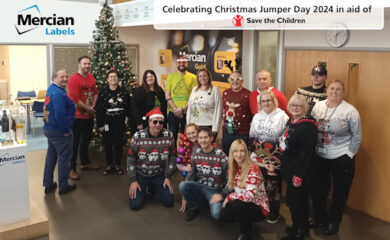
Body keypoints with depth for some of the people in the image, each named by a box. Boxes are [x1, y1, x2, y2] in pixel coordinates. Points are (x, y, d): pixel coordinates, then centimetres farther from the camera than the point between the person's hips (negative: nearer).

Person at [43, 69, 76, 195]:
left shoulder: (51, 89, 10)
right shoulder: (59, 93, -23)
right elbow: (60, 115, -31)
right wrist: (66, 131, -19)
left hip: (49, 128, 10)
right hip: (59, 132, -10)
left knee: (51, 156, 19)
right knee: (64, 158, 4)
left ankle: (48, 184, 29)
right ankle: (63, 186, 16)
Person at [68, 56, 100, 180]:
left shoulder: (91, 78, 7)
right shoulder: (74, 79, -16)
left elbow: (95, 93, 15)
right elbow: (75, 99, -20)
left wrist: (93, 106, -1)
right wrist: (88, 108, -12)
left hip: (89, 115, 8)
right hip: (78, 116, -8)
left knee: (86, 139, 20)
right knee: (75, 142, 0)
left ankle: (85, 162, 37)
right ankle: (72, 168, 10)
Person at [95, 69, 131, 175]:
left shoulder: (123, 92, 3)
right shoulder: (103, 93, -2)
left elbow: (128, 106, 10)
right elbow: (99, 109, -4)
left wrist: (127, 115, -3)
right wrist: (100, 124, -7)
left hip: (120, 122, 1)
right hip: (107, 122, -1)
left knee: (119, 143, 4)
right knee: (108, 143, 5)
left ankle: (117, 165, 16)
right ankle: (109, 165, 17)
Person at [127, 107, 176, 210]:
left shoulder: (169, 135, -12)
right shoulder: (138, 136, -16)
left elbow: (172, 157, -3)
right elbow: (130, 159, -9)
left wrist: (168, 177, -4)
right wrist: (133, 180, -10)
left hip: (159, 175, 2)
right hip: (140, 174, -2)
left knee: (169, 202, -3)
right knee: (135, 205, -10)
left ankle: (153, 188, 26)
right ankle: (142, 189, 24)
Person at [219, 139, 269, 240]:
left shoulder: (253, 169, -22)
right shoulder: (234, 168, 0)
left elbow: (249, 195, -30)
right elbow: (231, 188, 12)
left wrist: (229, 197, -20)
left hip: (258, 206, -6)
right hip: (242, 203, 6)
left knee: (237, 205, -33)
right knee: (223, 215, -17)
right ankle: (246, 220, 12)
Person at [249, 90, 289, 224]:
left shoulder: (282, 116, -5)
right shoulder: (257, 117, 13)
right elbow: (251, 136, 18)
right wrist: (253, 152, 11)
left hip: (275, 156, -4)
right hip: (259, 156, 4)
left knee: (272, 185, -1)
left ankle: (274, 212, 16)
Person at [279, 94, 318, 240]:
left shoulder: (308, 127, -20)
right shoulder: (291, 122, 8)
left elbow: (306, 154, -24)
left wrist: (299, 176, -24)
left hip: (299, 171, -9)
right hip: (290, 168, 9)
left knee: (293, 200, 0)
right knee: (300, 199, 20)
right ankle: (302, 227, 35)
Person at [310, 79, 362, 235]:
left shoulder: (350, 111, -11)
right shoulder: (318, 107, 0)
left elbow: (356, 136, -5)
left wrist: (348, 155, -7)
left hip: (341, 158, -3)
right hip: (319, 156, 3)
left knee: (340, 192, 10)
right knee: (319, 189, 14)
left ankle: (334, 221, 30)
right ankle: (320, 217, 36)